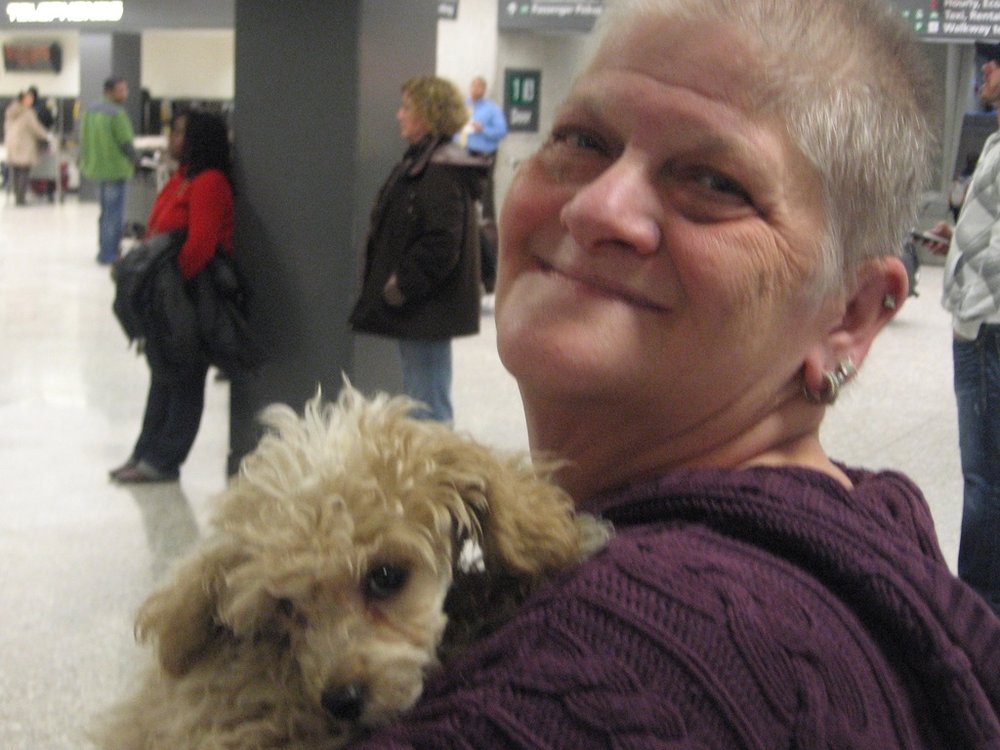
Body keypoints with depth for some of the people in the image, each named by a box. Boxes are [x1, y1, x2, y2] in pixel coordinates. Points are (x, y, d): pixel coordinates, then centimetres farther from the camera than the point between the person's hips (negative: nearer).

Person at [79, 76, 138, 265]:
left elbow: (83, 138, 11)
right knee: (114, 213, -1)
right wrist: (136, 159, 0)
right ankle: (109, 254, 2)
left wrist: (86, 161, 20)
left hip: (96, 166, 8)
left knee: (106, 211, 20)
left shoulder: (90, 110, 7)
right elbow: (126, 143, -18)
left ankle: (105, 250, 28)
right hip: (116, 168, -8)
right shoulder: (117, 113, -18)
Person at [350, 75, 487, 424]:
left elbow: (441, 244, -25)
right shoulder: (420, 162, 15)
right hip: (414, 304, 11)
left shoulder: (440, 174, -19)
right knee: (418, 399, 19)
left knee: (428, 407, -5)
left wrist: (401, 286, -18)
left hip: (428, 309, -11)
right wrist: (396, 284, 14)